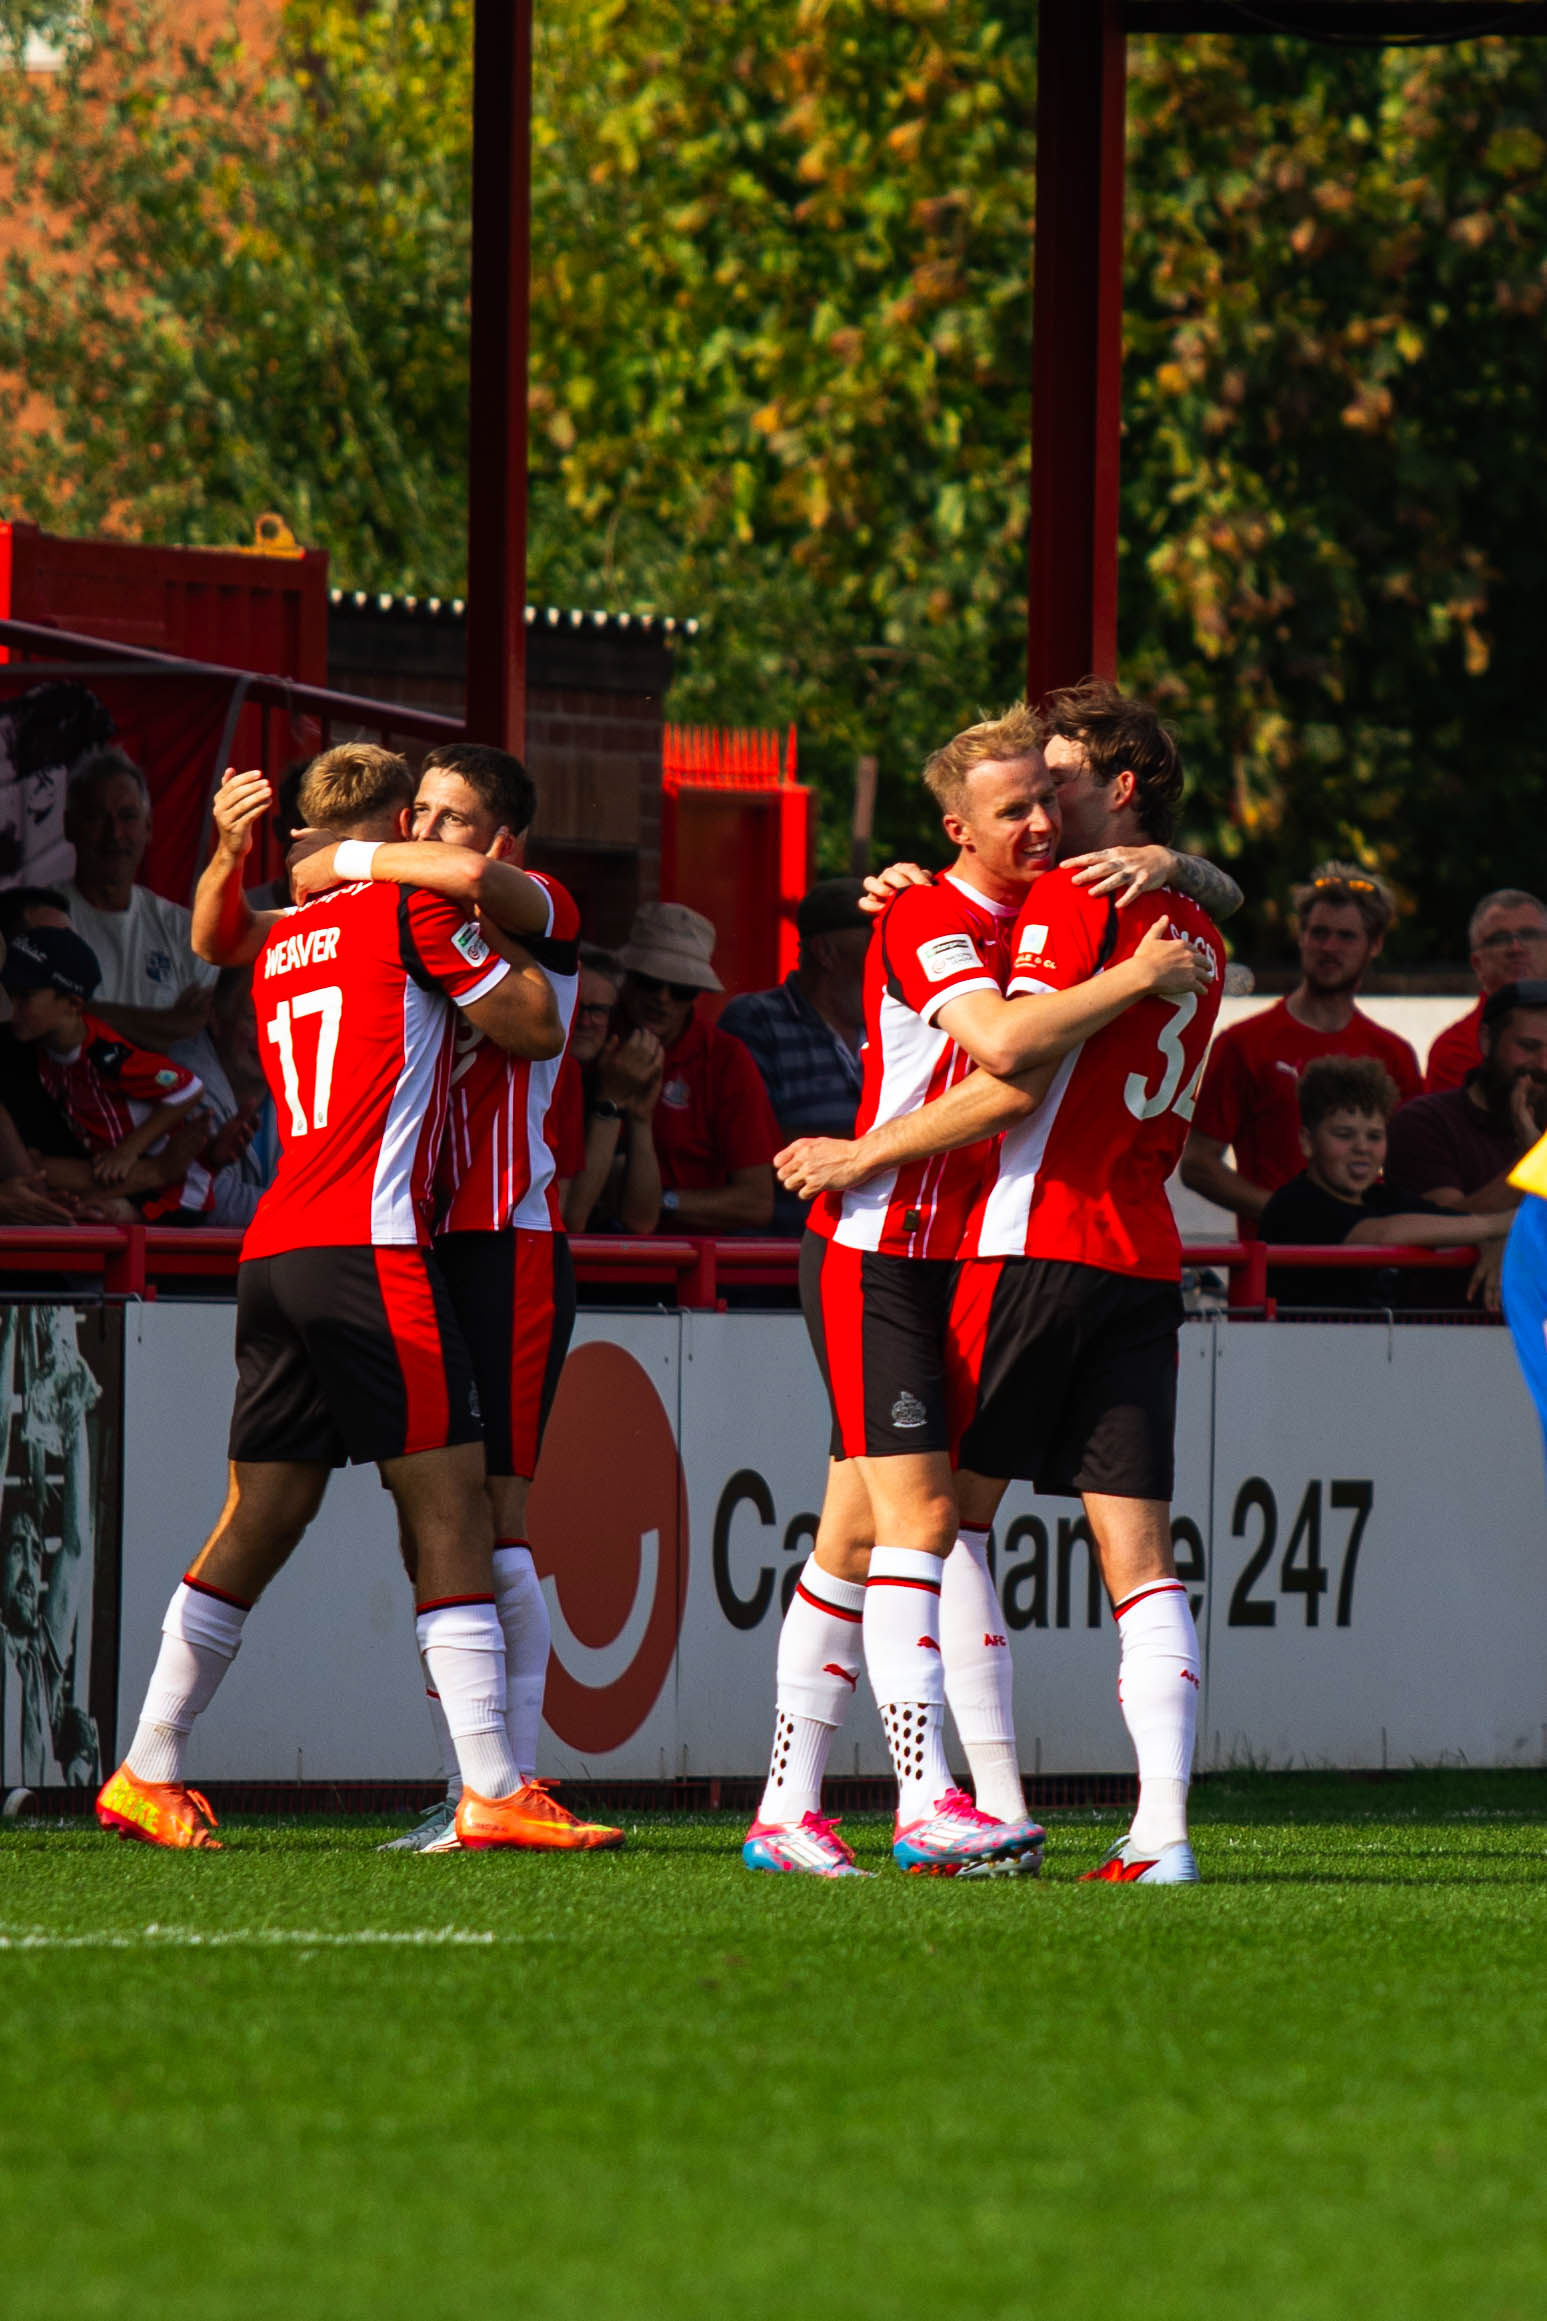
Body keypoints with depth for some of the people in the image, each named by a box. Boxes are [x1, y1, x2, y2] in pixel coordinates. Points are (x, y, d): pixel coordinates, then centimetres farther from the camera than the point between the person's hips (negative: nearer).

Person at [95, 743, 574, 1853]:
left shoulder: (283, 940, 17)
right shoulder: (413, 909, -1)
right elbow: (537, 1028, 5)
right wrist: (492, 920, 17)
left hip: (273, 1257, 8)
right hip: (370, 1247, -8)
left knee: (257, 1524, 13)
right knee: (452, 1514, -7)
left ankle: (148, 1774, 15)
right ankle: (491, 1791, -13)